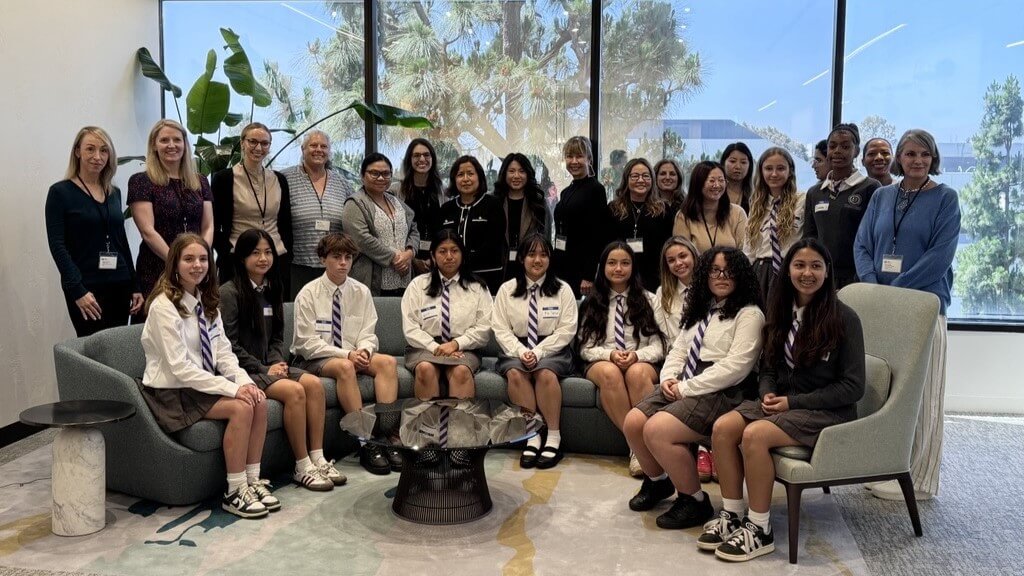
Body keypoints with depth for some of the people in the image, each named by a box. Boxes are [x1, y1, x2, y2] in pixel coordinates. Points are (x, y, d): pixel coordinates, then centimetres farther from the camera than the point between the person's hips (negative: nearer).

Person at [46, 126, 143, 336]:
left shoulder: (114, 193, 13)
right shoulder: (60, 192, -2)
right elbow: (57, 246, -8)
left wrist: (135, 286, 11)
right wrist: (77, 290, -16)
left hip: (119, 286, 5)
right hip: (86, 288, -5)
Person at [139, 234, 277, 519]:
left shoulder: (207, 302, 8)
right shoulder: (164, 305, -16)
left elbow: (223, 352, 5)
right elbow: (180, 366, -22)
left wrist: (244, 381, -13)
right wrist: (231, 388, -25)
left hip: (202, 384, 7)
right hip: (172, 393, -7)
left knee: (259, 401, -17)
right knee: (240, 408, -26)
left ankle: (252, 480, -7)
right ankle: (235, 492, -15)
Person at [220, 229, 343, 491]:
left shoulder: (271, 290, 13)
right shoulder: (229, 292, -9)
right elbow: (229, 345, -13)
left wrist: (277, 362, -4)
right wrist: (263, 370, -15)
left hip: (269, 366, 7)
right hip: (244, 370, -7)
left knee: (314, 383, -16)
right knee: (294, 391, -26)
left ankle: (318, 459, -14)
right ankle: (303, 468, -17)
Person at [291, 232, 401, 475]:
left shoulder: (361, 292, 5)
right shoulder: (308, 294, -7)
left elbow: (368, 335, 4)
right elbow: (307, 343, -12)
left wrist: (364, 351, -20)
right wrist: (347, 354, -22)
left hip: (353, 354, 4)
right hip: (313, 359, -4)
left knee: (388, 362, -24)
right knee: (344, 367, -36)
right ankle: (366, 443, -34)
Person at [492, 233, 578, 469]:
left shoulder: (562, 290, 6)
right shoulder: (507, 290, 9)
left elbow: (566, 330, -2)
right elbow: (501, 329, 2)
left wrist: (538, 352, -15)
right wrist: (520, 352, -15)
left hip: (552, 350, -1)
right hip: (516, 350, 1)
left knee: (545, 373, -33)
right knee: (515, 373, -31)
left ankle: (553, 438, -23)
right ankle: (532, 437, -24)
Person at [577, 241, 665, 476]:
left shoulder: (648, 299, 12)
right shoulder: (591, 303, 14)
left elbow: (658, 346, 5)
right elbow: (585, 348, 7)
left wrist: (637, 355, -17)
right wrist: (610, 354, -15)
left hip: (642, 363, 0)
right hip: (601, 362, 1)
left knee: (637, 373, -39)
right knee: (610, 373, -38)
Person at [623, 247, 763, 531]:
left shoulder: (749, 314, -6)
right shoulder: (700, 310, 20)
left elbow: (735, 366, -16)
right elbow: (679, 349, 21)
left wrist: (687, 387, -16)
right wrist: (668, 378, -1)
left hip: (721, 393, -8)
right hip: (682, 387, 8)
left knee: (657, 431, -26)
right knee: (633, 422, -9)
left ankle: (695, 501, -5)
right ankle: (657, 481, 19)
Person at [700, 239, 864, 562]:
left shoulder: (844, 318, -10)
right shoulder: (782, 312, 8)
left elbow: (852, 387, -11)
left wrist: (793, 402, -16)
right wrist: (767, 393, -8)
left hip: (827, 411, -6)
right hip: (781, 402, 6)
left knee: (754, 435, -30)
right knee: (722, 428, -20)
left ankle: (760, 529, -15)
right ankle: (731, 515, -7)